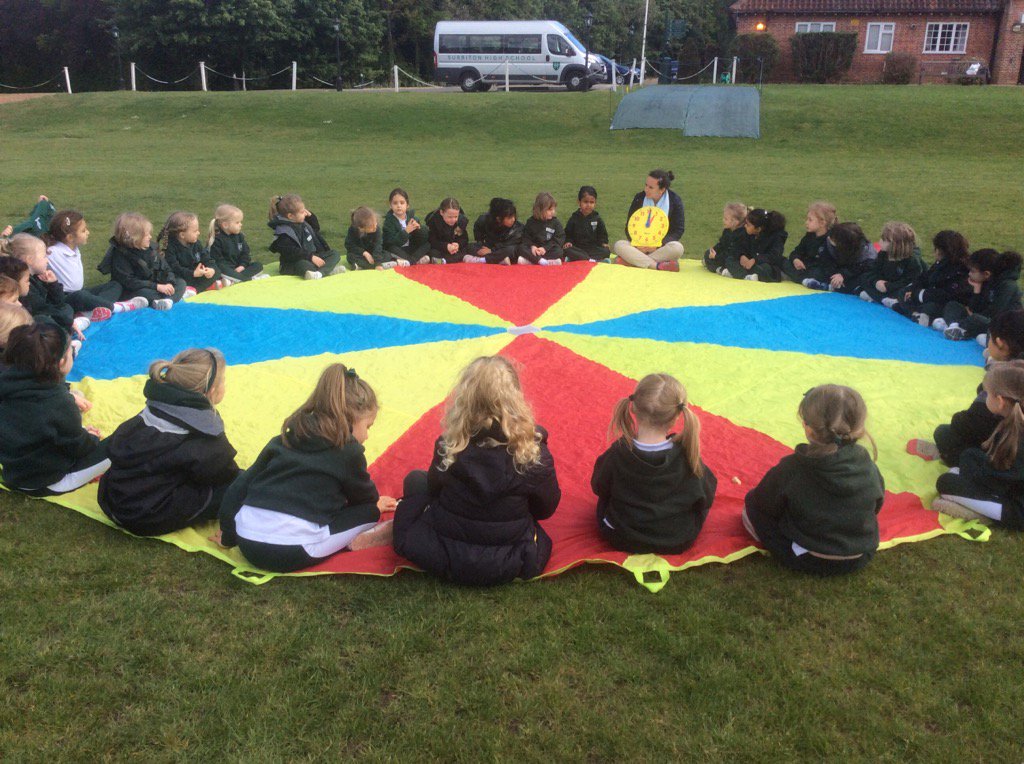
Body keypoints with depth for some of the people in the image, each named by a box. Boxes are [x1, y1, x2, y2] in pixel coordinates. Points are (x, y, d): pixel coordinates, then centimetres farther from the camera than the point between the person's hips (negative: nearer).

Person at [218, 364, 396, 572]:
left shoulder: (284, 440, 16)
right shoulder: (348, 451, 2)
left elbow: (242, 483, 16)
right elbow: (367, 497, 17)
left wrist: (228, 533, 24)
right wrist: (376, 506, 40)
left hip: (247, 543, 6)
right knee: (370, 511, 8)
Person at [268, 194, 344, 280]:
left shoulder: (302, 223, 10)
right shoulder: (284, 232, -18)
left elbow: (316, 229, 27)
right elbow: (292, 253, -27)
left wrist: (310, 216, 10)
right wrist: (311, 257, -32)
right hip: (295, 263, -9)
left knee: (334, 254, -3)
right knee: (303, 265, -41)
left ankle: (320, 273, -32)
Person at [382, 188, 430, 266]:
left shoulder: (411, 216, 2)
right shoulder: (389, 221, -9)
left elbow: (424, 237, -2)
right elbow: (392, 243, -22)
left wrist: (418, 228, -23)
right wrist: (406, 231, -30)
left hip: (412, 248, 4)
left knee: (427, 244, -14)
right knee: (391, 249, -33)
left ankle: (409, 261, -28)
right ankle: (417, 260, -32)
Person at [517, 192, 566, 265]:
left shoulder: (556, 222, 3)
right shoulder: (531, 222, 6)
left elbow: (560, 238, -5)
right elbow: (526, 237, 6)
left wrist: (545, 248, -17)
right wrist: (532, 246, -16)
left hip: (549, 250, -1)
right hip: (535, 249, 1)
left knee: (558, 251, -32)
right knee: (520, 248, -24)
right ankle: (543, 261, -39)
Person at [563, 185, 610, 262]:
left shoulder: (597, 218, 9)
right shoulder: (574, 218, 7)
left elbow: (602, 234, 14)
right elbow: (568, 234, 12)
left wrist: (604, 243, -6)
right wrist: (568, 242, -8)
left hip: (594, 248, 1)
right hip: (578, 249, -1)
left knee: (606, 251, -28)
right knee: (567, 251, -32)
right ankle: (595, 261, -41)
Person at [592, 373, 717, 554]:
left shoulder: (617, 453, -24)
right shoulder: (687, 455, -24)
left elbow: (599, 487, -5)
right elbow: (706, 496, -8)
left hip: (621, 541, 0)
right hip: (678, 543, 0)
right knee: (708, 479, 20)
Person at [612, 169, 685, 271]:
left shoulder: (675, 200, -3)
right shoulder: (639, 198, 2)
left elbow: (678, 230, -4)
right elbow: (629, 227, 4)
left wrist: (658, 245, -18)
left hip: (662, 247, -2)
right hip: (640, 246, 2)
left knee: (677, 248, -35)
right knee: (619, 245, -26)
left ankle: (632, 260, -35)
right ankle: (659, 265, -37)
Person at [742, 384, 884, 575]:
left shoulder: (791, 469, -26)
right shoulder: (868, 466, -16)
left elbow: (765, 505, -12)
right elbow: (876, 506, 2)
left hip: (806, 561, -4)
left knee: (751, 505, 6)